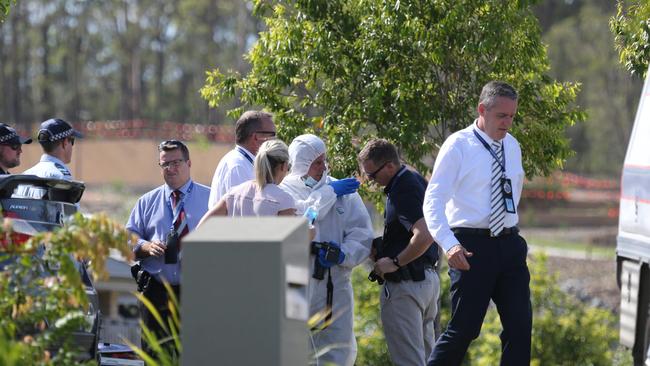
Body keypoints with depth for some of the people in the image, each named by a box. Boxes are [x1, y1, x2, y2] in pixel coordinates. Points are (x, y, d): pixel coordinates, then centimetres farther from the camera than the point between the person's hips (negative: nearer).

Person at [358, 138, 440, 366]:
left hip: (406, 284, -10)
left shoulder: (403, 191, -20)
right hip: (427, 278, 10)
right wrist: (382, 247, 13)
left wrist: (395, 262, -20)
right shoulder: (416, 181, 11)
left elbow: (425, 236, -31)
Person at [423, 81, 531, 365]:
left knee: (520, 325, 1)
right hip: (471, 245, -6)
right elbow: (433, 201, -13)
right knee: (464, 328, -7)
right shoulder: (458, 146, -7)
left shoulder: (512, 146, 12)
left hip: (509, 244, 6)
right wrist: (449, 244, -26)